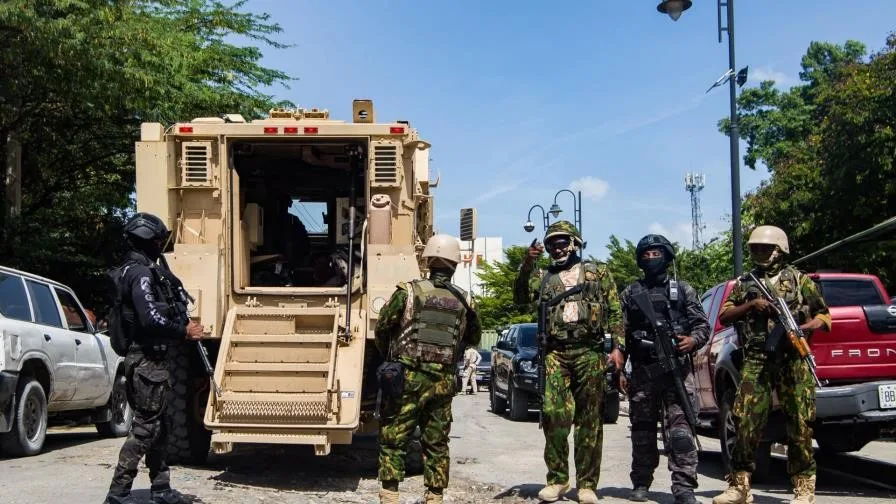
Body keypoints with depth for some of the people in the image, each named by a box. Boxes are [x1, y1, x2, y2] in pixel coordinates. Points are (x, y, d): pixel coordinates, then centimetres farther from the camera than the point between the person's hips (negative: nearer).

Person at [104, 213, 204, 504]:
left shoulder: (144, 270, 16)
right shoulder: (141, 273, -15)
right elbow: (151, 319, -24)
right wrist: (185, 331, -14)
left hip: (151, 359, 10)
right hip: (146, 361, -10)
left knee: (159, 426, 14)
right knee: (145, 427, -7)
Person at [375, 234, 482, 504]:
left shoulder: (409, 291, -4)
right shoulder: (463, 301, 5)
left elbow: (382, 327, 2)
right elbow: (473, 338, 18)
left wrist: (389, 356, 19)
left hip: (409, 378, -3)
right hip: (444, 381, 3)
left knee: (393, 439, 5)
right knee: (437, 443, 13)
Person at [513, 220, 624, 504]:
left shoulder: (598, 272, 13)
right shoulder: (546, 278, 18)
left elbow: (615, 311, 8)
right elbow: (521, 298, 4)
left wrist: (618, 347, -3)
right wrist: (527, 266, -9)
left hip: (589, 352, -1)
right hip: (556, 353, 2)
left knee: (589, 420, 1)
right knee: (553, 414, -8)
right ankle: (557, 479, 4)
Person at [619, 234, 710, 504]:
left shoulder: (683, 290, 11)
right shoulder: (629, 293, 13)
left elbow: (702, 325, 8)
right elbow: (620, 334, 9)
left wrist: (693, 340, -15)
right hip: (642, 370, 2)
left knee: (680, 426, -11)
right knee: (642, 428, 8)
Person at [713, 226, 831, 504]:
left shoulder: (800, 280, 11)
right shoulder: (743, 284, 17)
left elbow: (824, 316, 9)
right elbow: (724, 316, 12)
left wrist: (803, 328, -11)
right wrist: (750, 306, -5)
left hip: (793, 360, -1)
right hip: (756, 361, 2)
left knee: (800, 424, -2)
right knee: (746, 422, -6)